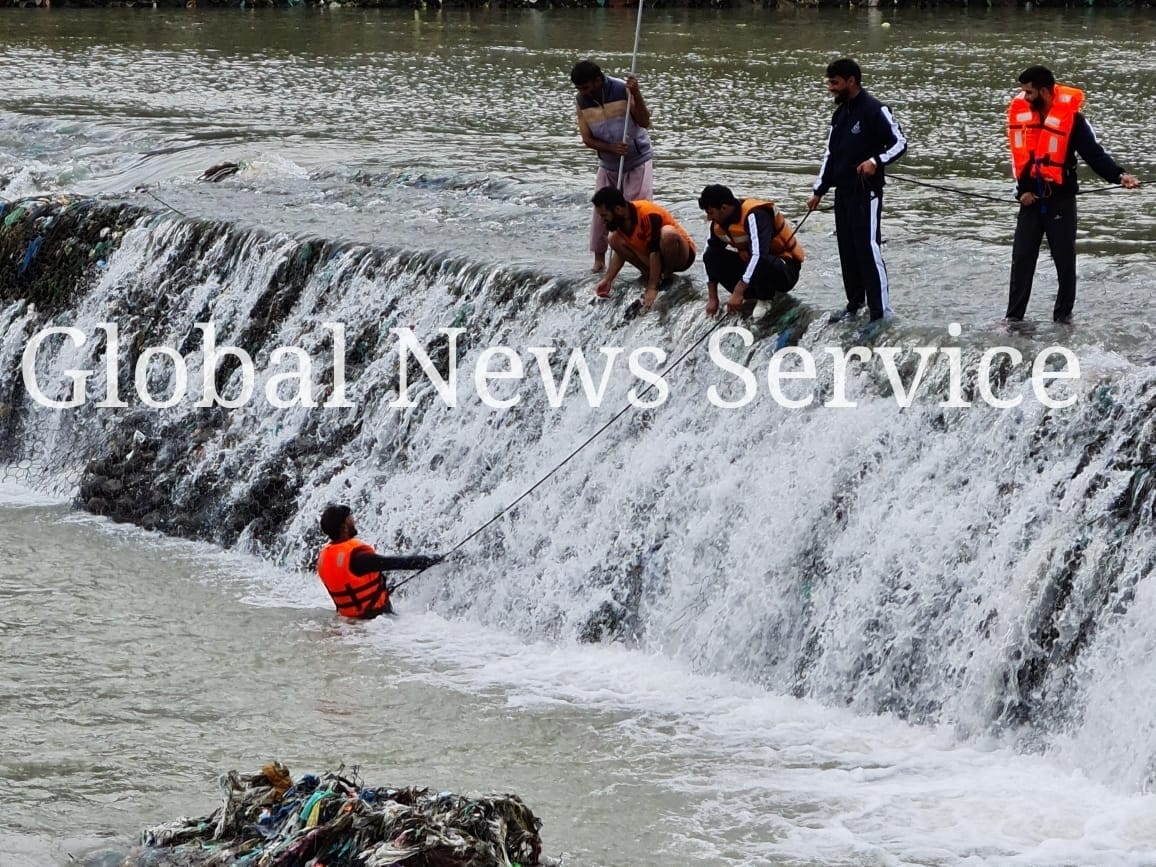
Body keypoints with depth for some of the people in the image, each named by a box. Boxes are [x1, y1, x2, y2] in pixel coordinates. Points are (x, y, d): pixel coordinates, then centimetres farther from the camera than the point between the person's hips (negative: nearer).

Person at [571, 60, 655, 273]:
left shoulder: (622, 91, -17)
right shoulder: (582, 101, -7)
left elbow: (645, 122, -19)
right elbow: (587, 139, -6)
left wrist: (636, 95, -32)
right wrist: (612, 148, -22)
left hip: (638, 162, -4)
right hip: (608, 165, 4)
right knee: (600, 211, 1)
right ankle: (599, 259, 12)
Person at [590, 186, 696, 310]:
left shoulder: (649, 215, -31)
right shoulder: (620, 219, -7)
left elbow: (655, 253, -33)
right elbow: (620, 252, 4)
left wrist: (652, 289, -36)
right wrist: (607, 280, -8)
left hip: (683, 255, -7)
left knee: (668, 233, -39)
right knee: (614, 239, -7)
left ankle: (668, 277, -15)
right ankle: (649, 274, -4)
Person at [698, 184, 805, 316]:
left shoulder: (755, 215, -28)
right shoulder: (719, 224, -4)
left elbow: (758, 255, -38)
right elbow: (711, 260, 3)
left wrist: (738, 292, -39)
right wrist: (712, 298, -3)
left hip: (786, 271, -7)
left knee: (761, 262, -40)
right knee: (712, 256, -8)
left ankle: (765, 299, -12)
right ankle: (752, 295, -3)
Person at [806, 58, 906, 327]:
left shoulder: (875, 110, -10)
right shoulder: (840, 114, 16)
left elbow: (900, 143, -10)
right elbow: (831, 154, 22)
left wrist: (876, 161, -25)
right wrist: (818, 190, 20)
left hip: (866, 191, -8)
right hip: (843, 191, 8)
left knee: (868, 249, -11)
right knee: (847, 249, 11)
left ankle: (880, 312, -11)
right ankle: (855, 302, 22)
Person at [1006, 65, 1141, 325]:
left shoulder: (1070, 116, -12)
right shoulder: (1020, 111, -1)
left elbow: (1093, 153, -15)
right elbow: (1018, 154, 3)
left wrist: (1119, 176, -28)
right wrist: (1023, 189, -5)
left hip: (1061, 198, -3)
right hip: (1031, 197, 3)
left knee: (1065, 259, 3)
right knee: (1022, 257, 3)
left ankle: (1063, 314, 14)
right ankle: (1014, 315, 8)